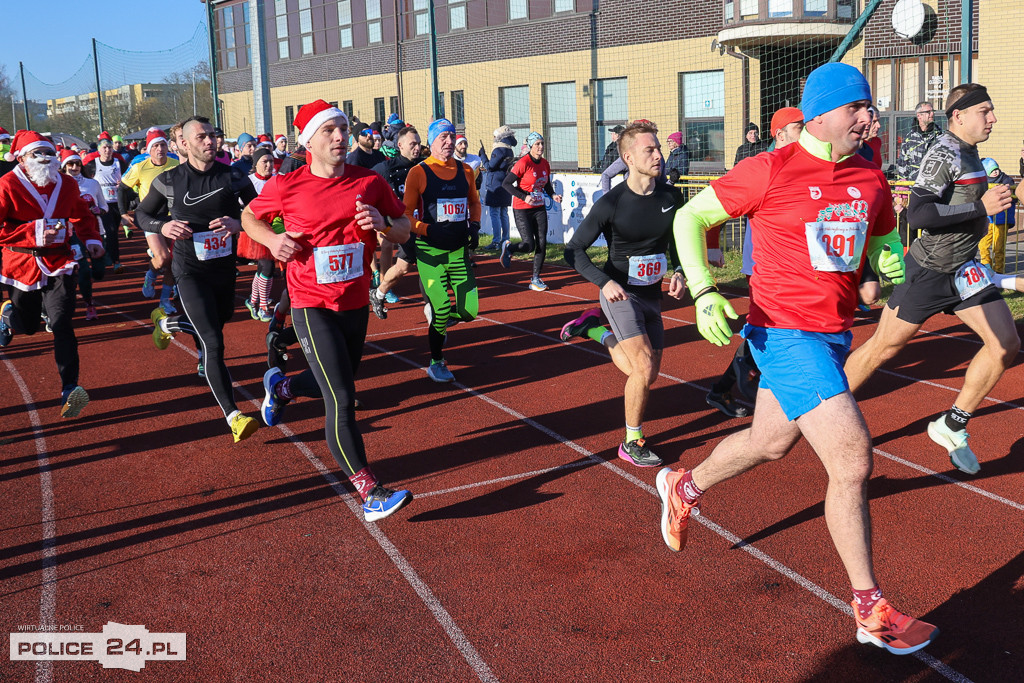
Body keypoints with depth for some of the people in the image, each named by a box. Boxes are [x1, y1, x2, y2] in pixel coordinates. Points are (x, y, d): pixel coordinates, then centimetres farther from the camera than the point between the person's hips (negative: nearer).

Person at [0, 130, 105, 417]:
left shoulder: (67, 184, 3)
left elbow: (82, 214, 22)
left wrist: (92, 239, 5)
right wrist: (33, 234, -28)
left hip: (59, 262, 1)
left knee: (61, 323, -15)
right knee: (27, 326, 15)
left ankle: (69, 389, -16)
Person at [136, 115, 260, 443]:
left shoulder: (232, 176, -6)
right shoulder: (169, 180, -8)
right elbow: (142, 214, 5)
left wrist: (239, 224, -22)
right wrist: (163, 226, -17)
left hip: (225, 267, 4)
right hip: (191, 271, -4)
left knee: (215, 327, 25)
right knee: (213, 343, -14)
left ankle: (166, 322, 55)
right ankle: (233, 416, -11)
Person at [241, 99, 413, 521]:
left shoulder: (370, 182, -1)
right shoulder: (287, 186, -7)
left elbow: (405, 230, 7)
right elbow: (250, 216, 9)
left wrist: (383, 224, -15)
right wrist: (271, 239, -11)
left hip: (356, 303, 5)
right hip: (312, 307, -5)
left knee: (338, 385, 23)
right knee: (342, 400, -12)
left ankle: (280, 386, 53)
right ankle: (369, 492, -8)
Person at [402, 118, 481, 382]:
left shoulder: (465, 171, 9)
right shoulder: (418, 172, -6)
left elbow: (474, 202, 24)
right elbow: (406, 214, -5)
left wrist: (474, 226, 8)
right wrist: (429, 230, -20)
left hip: (459, 249, 5)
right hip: (430, 251, -4)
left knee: (469, 310, -2)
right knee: (441, 312, -4)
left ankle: (438, 314, 32)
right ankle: (436, 363, 19)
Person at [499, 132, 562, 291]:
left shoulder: (544, 163, 6)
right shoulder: (523, 163, -14)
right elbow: (506, 183, -14)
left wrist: (553, 195, 0)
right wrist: (524, 197, -21)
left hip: (539, 209, 6)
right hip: (522, 210, -6)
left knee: (542, 244, 0)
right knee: (529, 246, -10)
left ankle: (536, 279, 11)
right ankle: (508, 248, 23)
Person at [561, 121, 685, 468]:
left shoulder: (671, 196, -2)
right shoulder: (611, 203, -16)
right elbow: (574, 250, -12)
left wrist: (679, 273, -5)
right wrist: (605, 282, -25)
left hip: (652, 296, 6)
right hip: (621, 293, -6)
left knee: (647, 375, 10)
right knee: (644, 367, -19)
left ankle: (596, 330, 30)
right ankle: (632, 443, 1)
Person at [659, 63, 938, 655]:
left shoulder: (871, 179, 6)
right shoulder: (771, 171, -12)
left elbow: (885, 241, 22)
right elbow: (690, 217, -6)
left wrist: (893, 262, 0)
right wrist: (704, 292, -18)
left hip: (834, 336, 8)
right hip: (786, 335, -7)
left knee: (770, 443, 23)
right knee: (854, 461, -11)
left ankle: (684, 486, 51)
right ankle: (872, 613, 4)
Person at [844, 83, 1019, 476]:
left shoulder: (969, 152, 12)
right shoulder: (944, 154, -17)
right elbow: (919, 214, -29)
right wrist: (981, 208, -26)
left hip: (963, 269, 9)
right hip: (929, 270, -8)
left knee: (1006, 345, -1)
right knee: (883, 348, 1)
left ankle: (951, 427, 11)